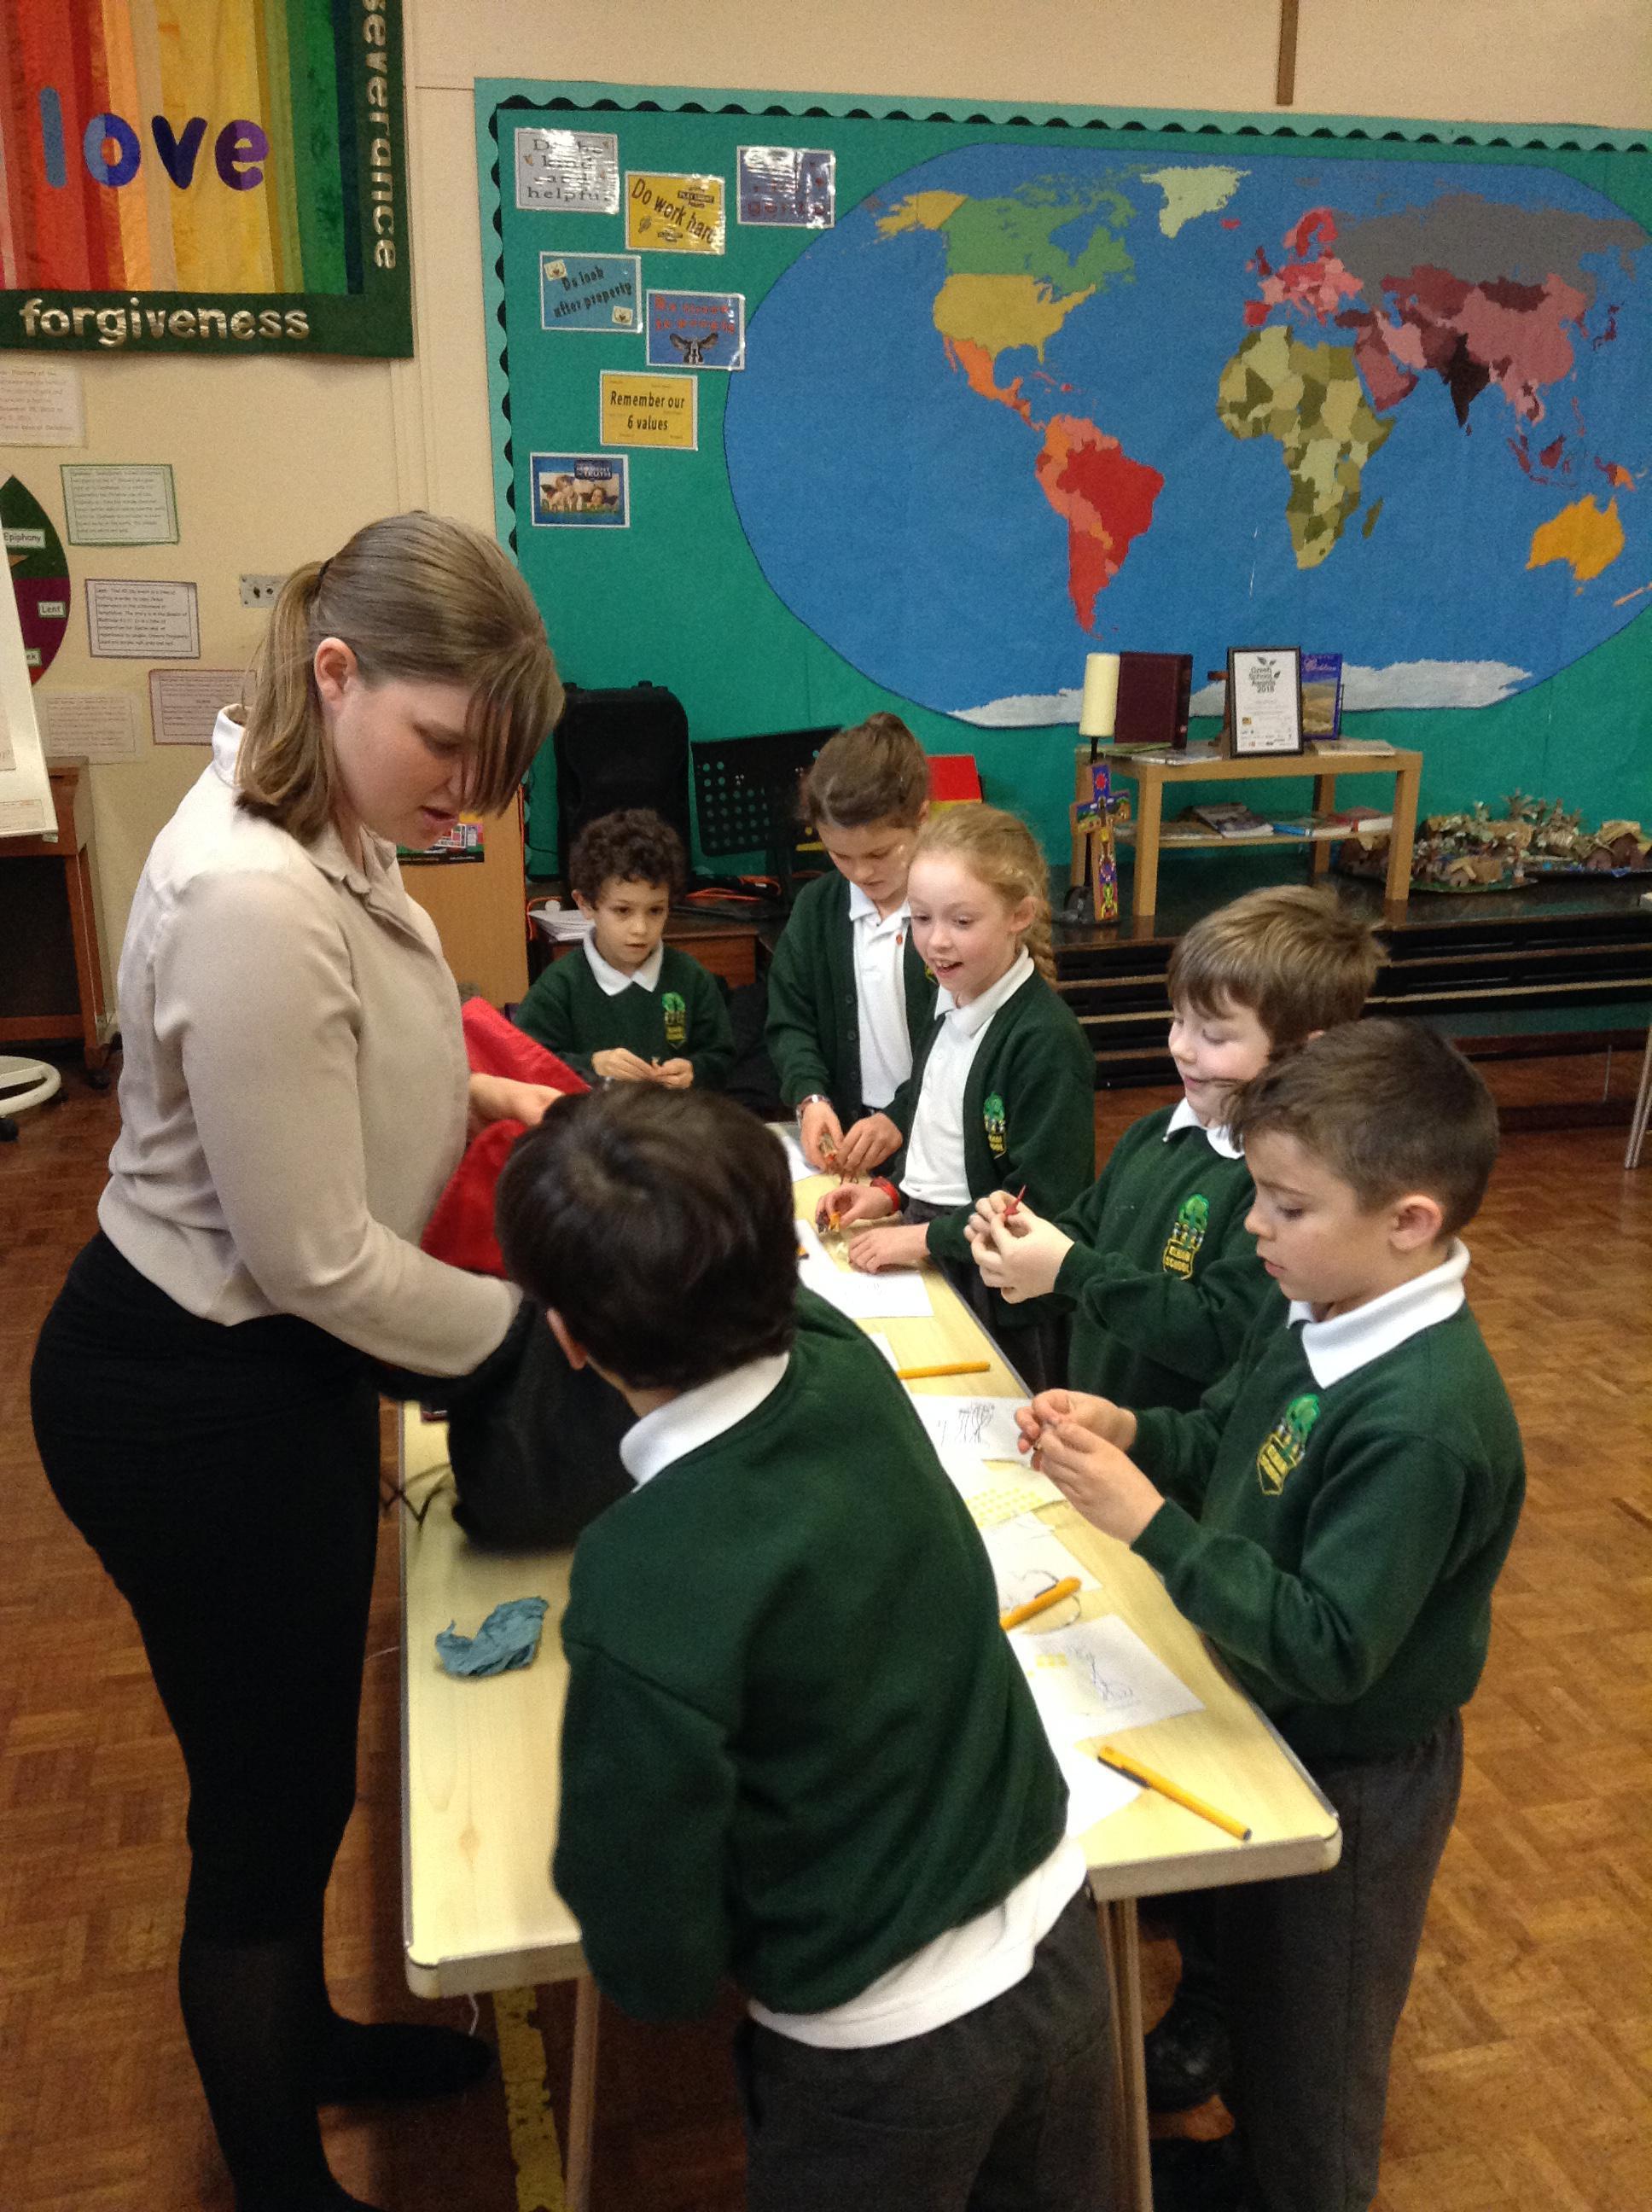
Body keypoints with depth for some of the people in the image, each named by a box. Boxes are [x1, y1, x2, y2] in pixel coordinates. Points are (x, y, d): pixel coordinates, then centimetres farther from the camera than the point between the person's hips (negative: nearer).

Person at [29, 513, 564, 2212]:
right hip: (192, 1403, -9)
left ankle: (302, 2037, 54)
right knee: (265, 1800, 12)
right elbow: (319, 1260, -25)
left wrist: (453, 1089, 6)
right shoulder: (253, 898, -30)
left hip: (278, 1370, 9)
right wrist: (529, 1323, -12)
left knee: (303, 1758, 27)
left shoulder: (328, 832, 0)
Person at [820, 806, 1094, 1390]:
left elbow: (1040, 1205, -23)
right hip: (931, 1269, 8)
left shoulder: (1046, 1041, -22)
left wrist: (926, 1237, -19)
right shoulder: (950, 1004, 4)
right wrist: (893, 1192, 3)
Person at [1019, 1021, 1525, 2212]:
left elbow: (1328, 1649, -34)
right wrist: (1127, 1433, -14)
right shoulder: (1313, 1312, -10)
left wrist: (1148, 1521, -36)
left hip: (1351, 1773, -8)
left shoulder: (1422, 1424, -36)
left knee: (1311, 2043, 19)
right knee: (1244, 1973, 31)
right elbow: (1226, 1440, 5)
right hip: (1269, 1718, 8)